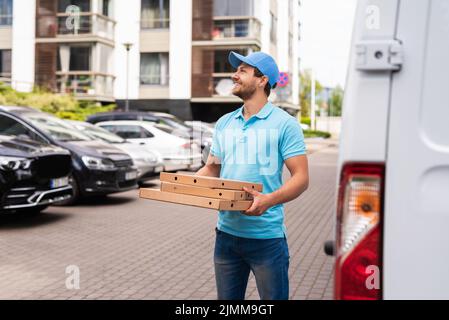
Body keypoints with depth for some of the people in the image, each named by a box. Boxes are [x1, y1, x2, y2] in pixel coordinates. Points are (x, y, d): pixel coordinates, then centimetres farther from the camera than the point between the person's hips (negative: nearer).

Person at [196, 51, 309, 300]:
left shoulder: (284, 123, -7)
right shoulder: (224, 123, 11)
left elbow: (301, 177, -12)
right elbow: (211, 168, 17)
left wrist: (269, 200, -29)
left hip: (267, 236, -5)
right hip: (226, 232, 6)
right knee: (227, 298, 17)